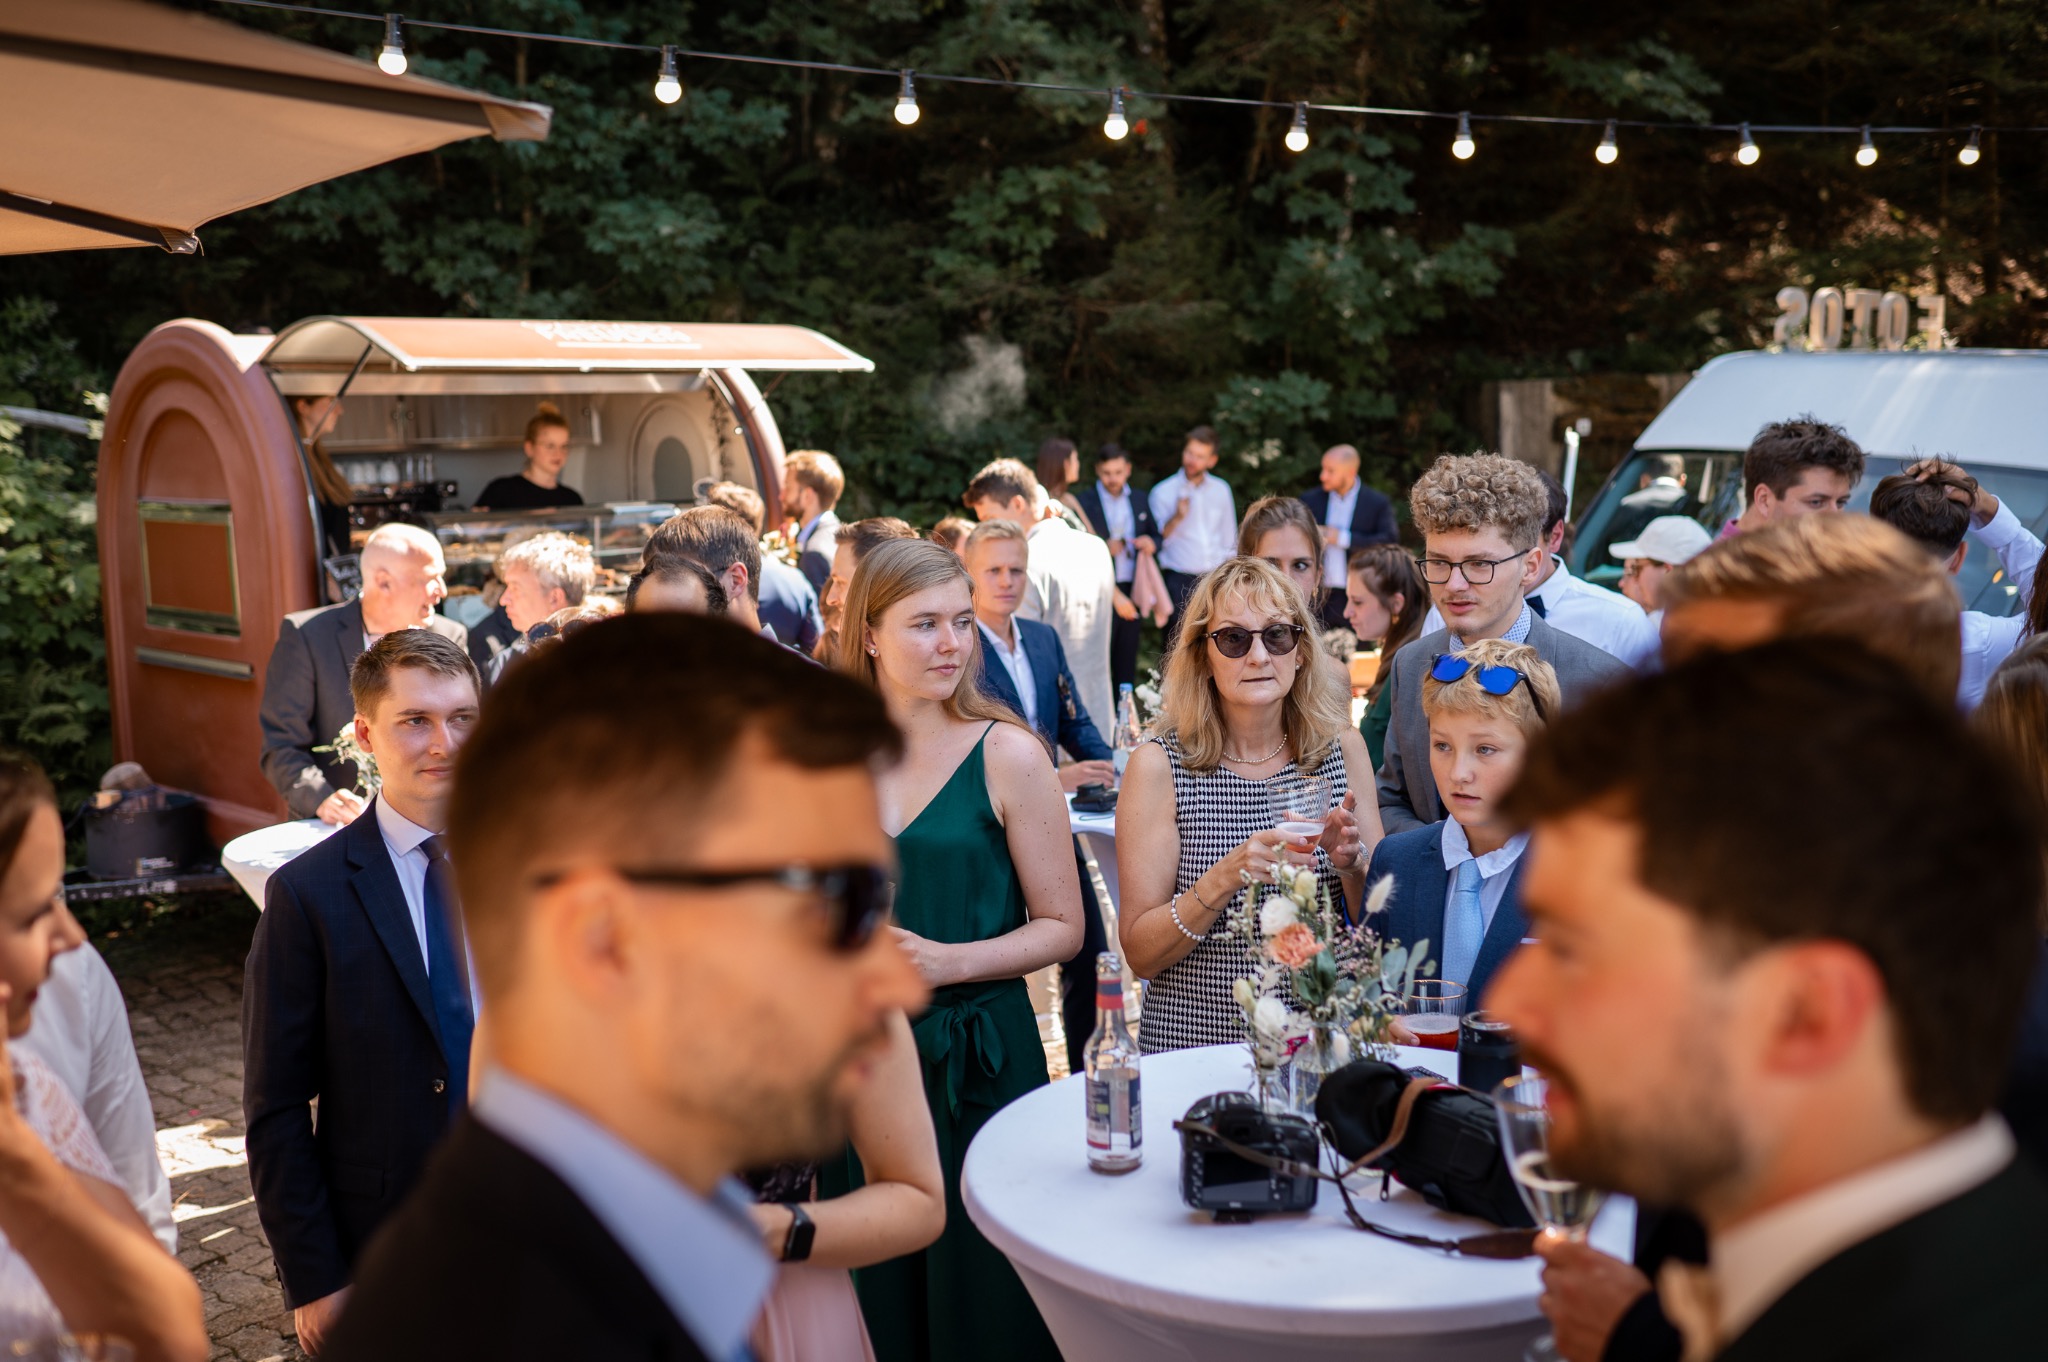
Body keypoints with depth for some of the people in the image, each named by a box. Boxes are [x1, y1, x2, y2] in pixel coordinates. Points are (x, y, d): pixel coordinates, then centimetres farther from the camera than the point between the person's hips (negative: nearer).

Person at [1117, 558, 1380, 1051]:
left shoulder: (1342, 748, 5)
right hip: (1193, 1046, -2)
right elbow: (1139, 953, -5)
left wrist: (1351, 861, -10)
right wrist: (1227, 877, -19)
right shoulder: (1160, 764, -4)